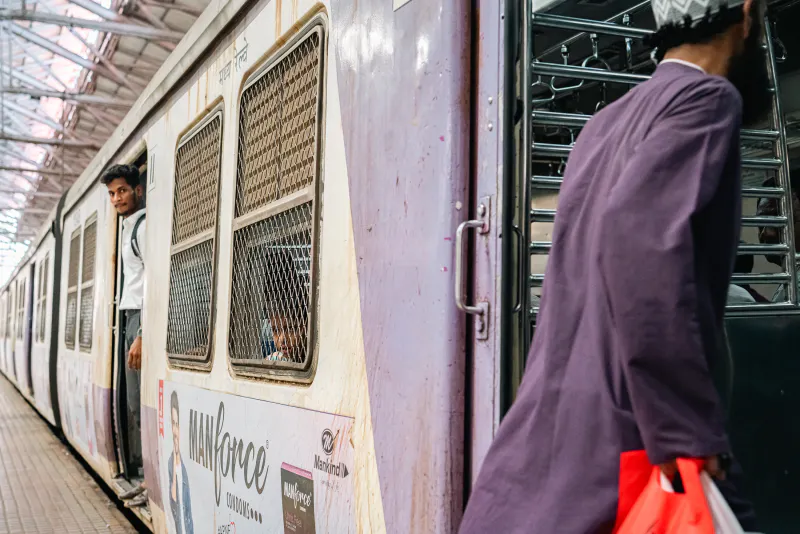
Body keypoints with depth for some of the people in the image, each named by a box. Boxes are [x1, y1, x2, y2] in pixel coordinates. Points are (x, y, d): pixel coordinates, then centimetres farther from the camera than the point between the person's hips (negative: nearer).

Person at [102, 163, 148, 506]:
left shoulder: (144, 226, -7)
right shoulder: (129, 227, 21)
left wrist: (142, 335, -21)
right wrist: (133, 331, 14)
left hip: (143, 318, -9)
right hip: (132, 316, 9)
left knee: (142, 404, -10)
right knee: (136, 404, 10)